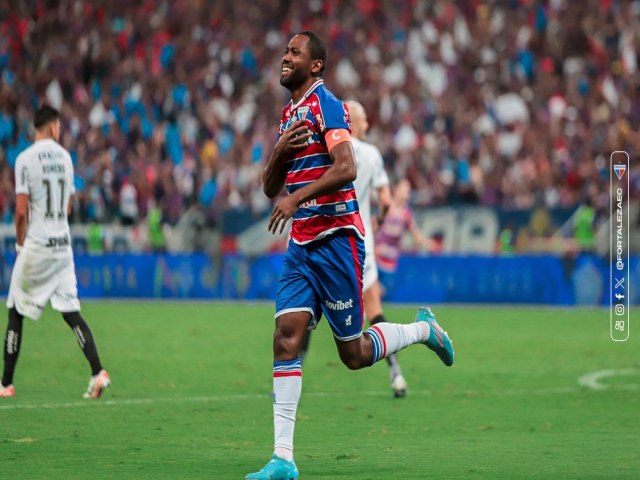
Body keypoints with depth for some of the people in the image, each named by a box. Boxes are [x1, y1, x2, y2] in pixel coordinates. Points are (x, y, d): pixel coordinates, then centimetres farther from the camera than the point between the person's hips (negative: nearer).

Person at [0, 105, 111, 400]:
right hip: (63, 244, 5)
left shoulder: (25, 159, -9)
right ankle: (98, 372, -11)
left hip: (36, 245, -5)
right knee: (71, 313, 4)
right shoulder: (64, 157, 8)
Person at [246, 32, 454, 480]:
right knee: (286, 337, -8)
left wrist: (297, 196, -29)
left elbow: (346, 168, -22)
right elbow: (270, 188, 19)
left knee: (354, 354, -1)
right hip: (301, 245, 7)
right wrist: (279, 152, 0)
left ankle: (423, 329, 28)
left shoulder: (326, 105, -9)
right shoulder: (288, 116, 18)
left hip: (335, 238, -7)